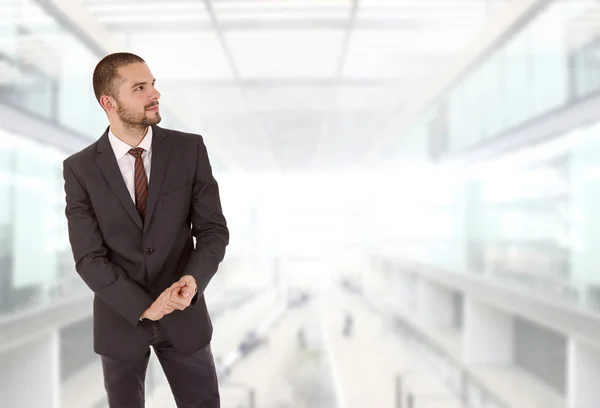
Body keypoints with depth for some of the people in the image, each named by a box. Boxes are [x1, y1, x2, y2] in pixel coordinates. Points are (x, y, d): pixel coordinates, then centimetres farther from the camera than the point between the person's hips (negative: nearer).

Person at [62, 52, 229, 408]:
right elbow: (89, 258, -10)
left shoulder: (190, 149, -8)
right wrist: (144, 307, -19)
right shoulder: (80, 168, -8)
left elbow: (214, 229, -7)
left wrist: (193, 280, -25)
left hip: (184, 313, 0)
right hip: (120, 319, 0)